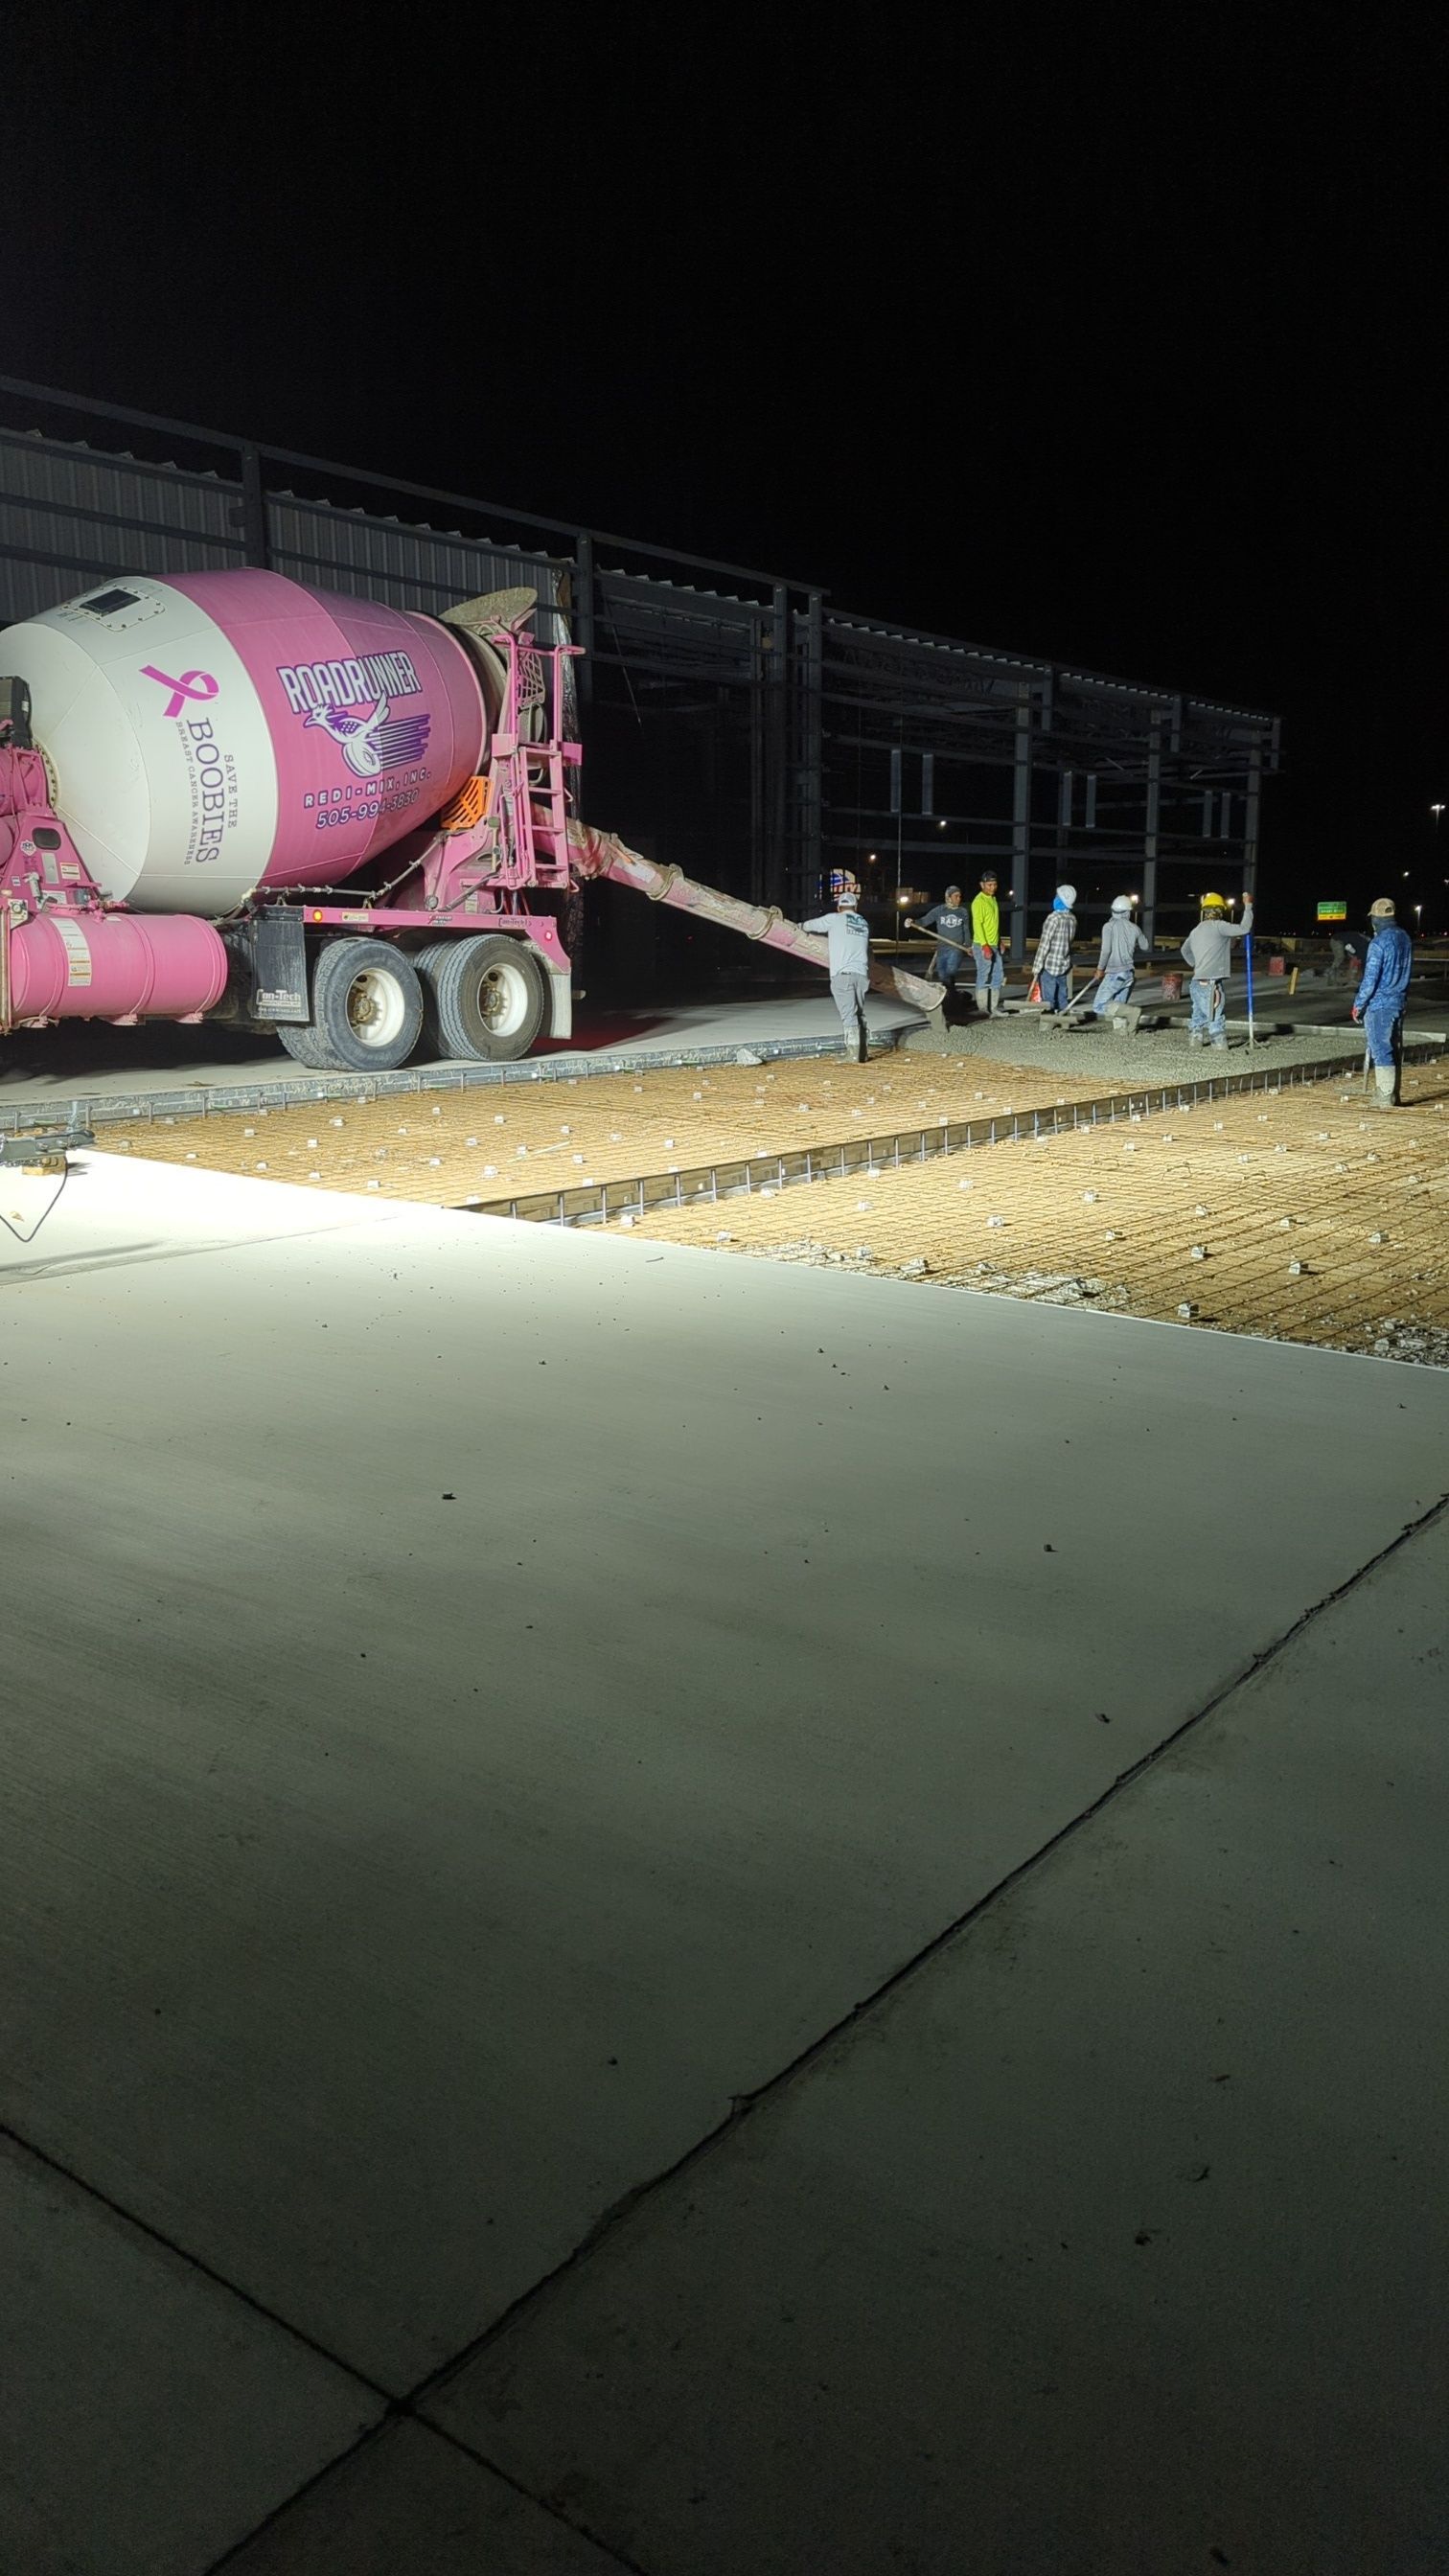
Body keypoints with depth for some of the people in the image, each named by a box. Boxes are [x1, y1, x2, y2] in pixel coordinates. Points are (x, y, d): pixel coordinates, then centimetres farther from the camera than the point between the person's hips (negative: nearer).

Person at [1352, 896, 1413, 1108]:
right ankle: (1393, 1096, 19)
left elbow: (1370, 979, -16)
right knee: (1393, 1050, 13)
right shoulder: (1405, 938, 9)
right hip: (1399, 1003, 8)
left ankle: (1386, 1099, -6)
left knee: (1381, 1051, -5)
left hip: (1378, 1005, -8)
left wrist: (1358, 1004, -7)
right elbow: (1407, 971, 16)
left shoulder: (1379, 943, -16)